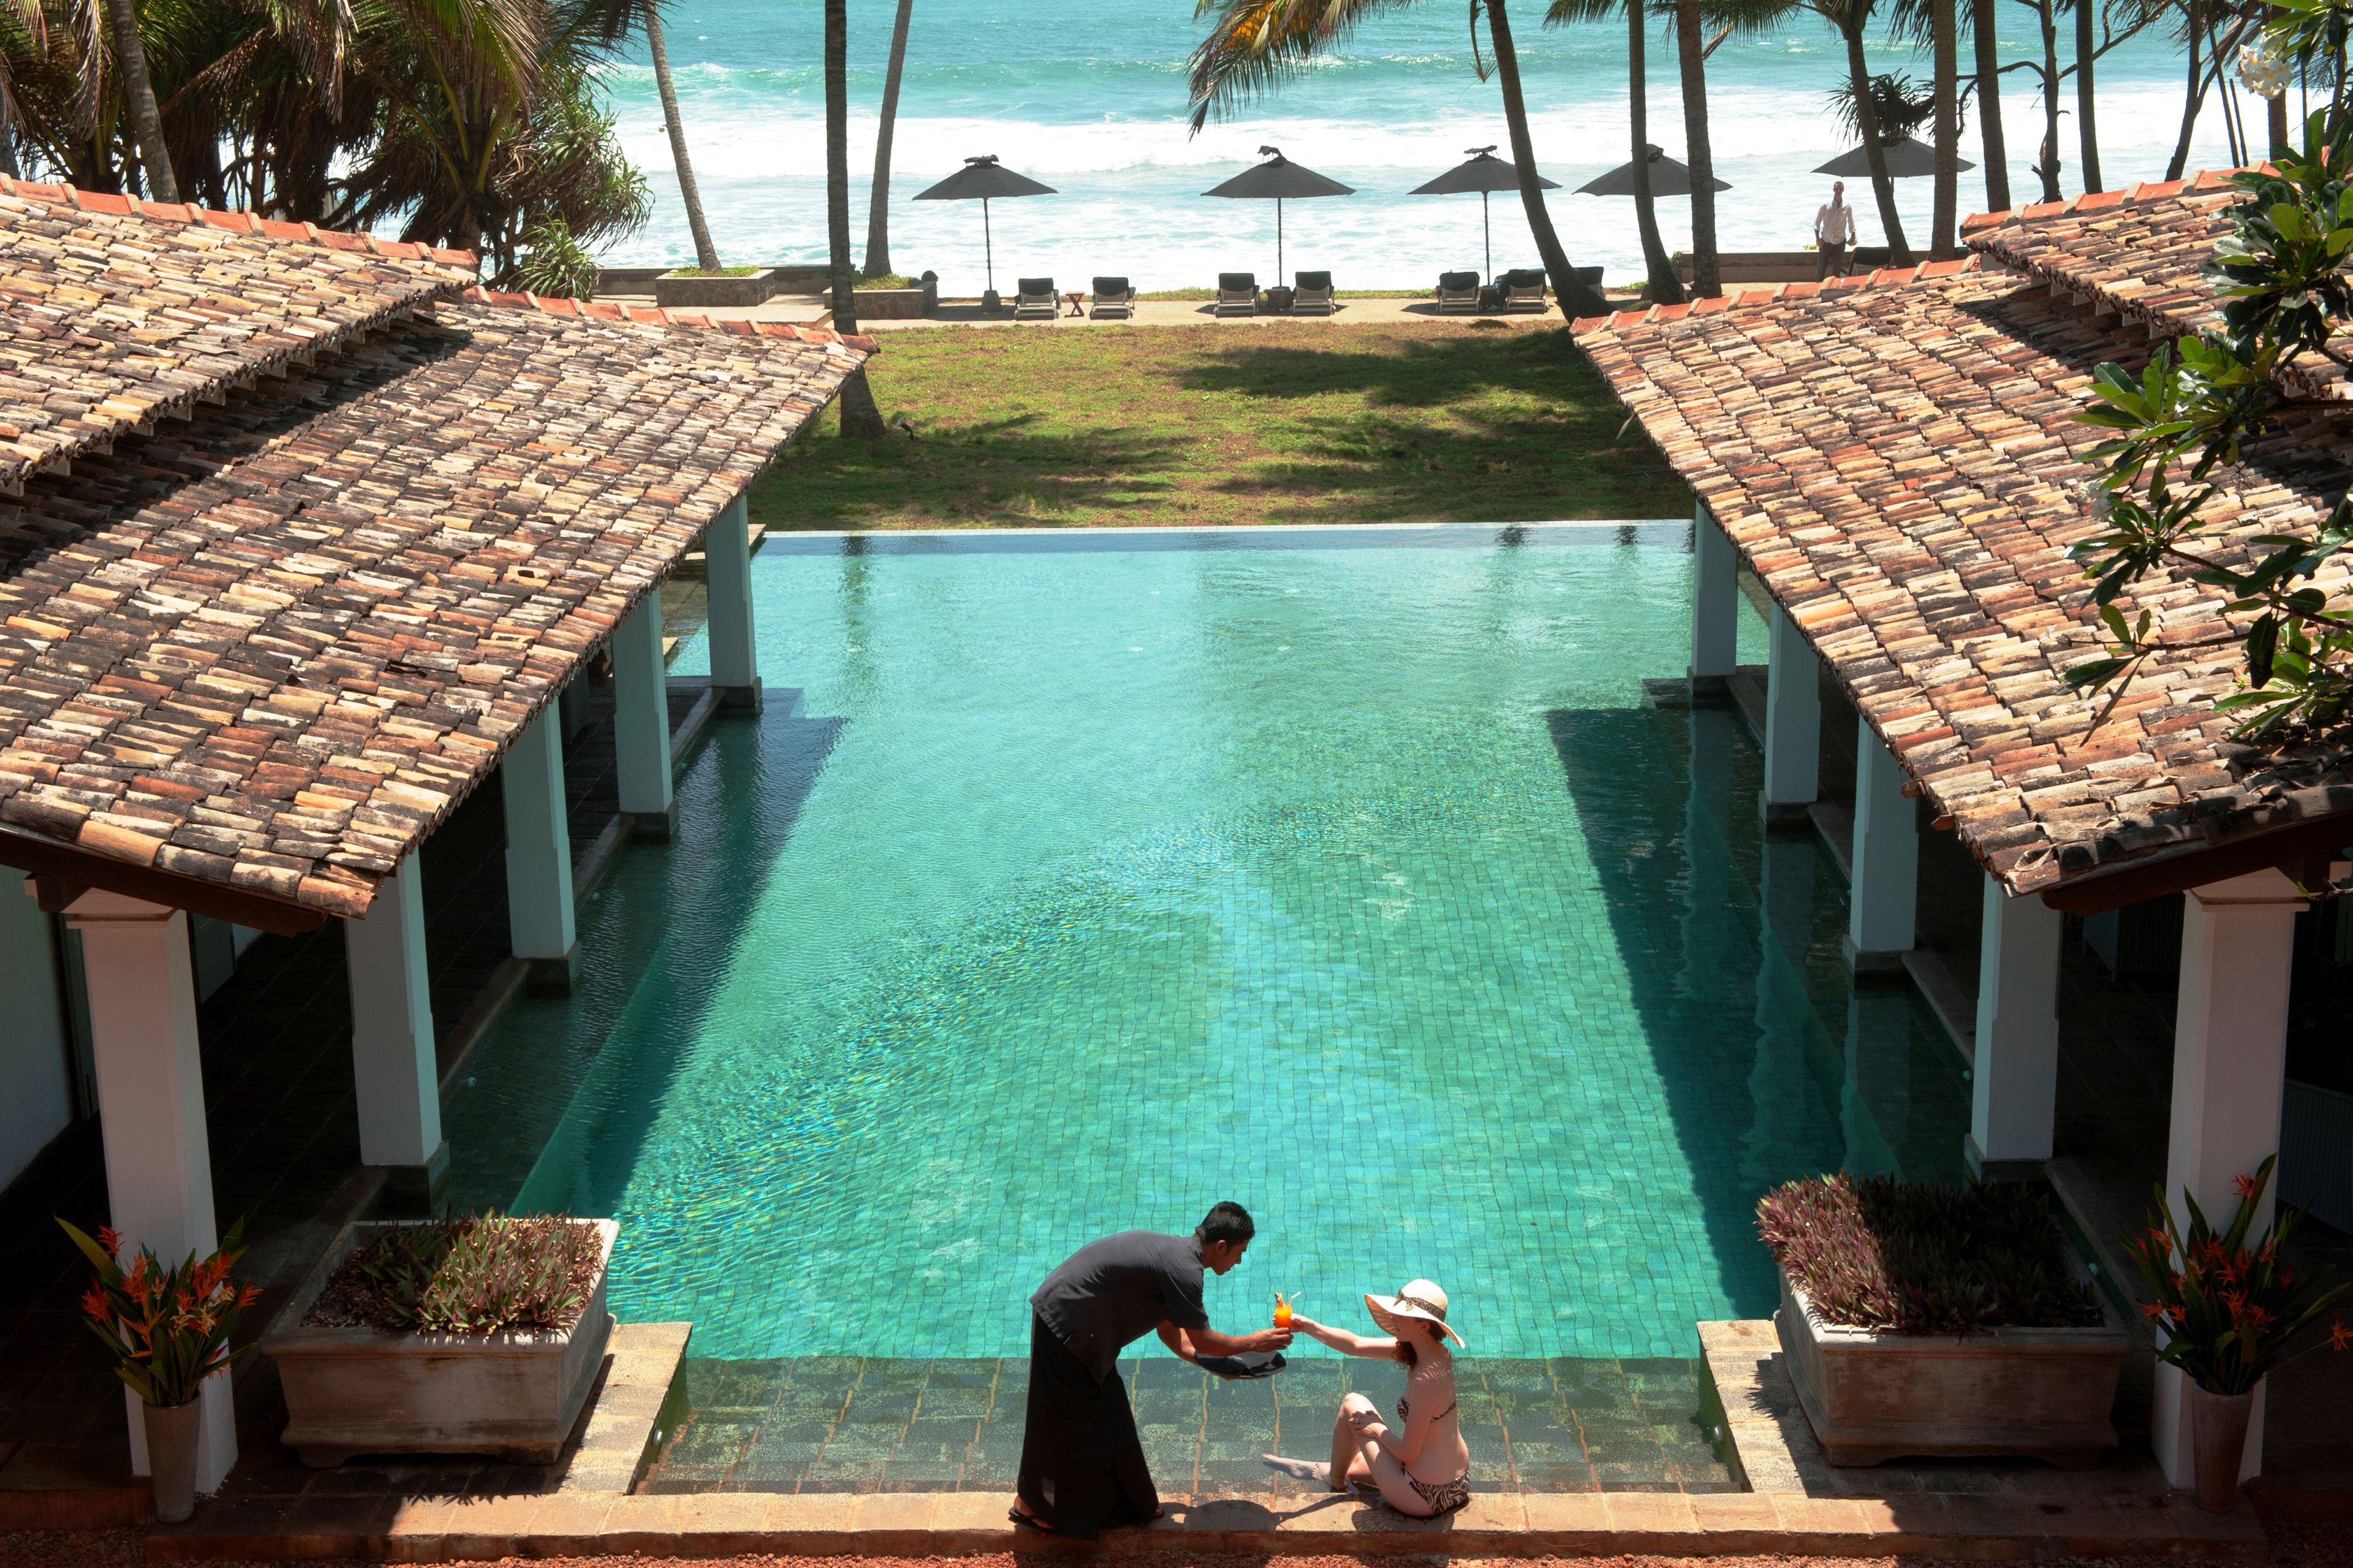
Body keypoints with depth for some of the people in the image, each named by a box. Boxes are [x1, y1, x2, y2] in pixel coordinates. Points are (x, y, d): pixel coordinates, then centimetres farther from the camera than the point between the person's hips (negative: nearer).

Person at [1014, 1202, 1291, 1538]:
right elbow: (1201, 1340, -14)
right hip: (1064, 1327, -10)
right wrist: (1254, 1343, 0)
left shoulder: (1175, 1252, 8)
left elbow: (1169, 1330, 18)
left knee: (1106, 1414, 19)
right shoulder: (1183, 1269, -23)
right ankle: (1031, 1502, 18)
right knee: (1064, 1422, 3)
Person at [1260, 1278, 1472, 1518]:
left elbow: (1408, 1453, -23)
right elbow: (1356, 1345, 5)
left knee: (1353, 1405, 7)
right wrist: (1307, 1326, -2)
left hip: (1425, 1497, -8)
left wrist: (1378, 1430, -5)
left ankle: (1335, 1484, 29)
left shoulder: (1426, 1379, -28)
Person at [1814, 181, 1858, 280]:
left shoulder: (1847, 206, 0)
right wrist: (1817, 238, -7)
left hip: (1840, 241, 1)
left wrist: (1853, 237, 7)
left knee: (1837, 268, 2)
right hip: (1826, 241, -1)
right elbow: (1817, 222, -2)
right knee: (1821, 267, 0)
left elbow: (1851, 223, 11)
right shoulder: (1826, 205, -5)